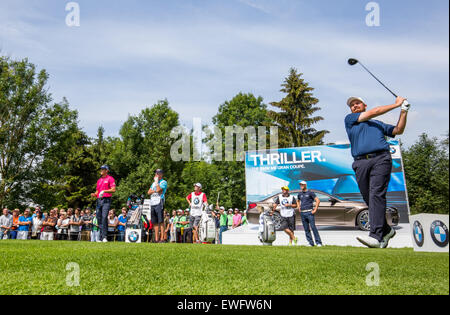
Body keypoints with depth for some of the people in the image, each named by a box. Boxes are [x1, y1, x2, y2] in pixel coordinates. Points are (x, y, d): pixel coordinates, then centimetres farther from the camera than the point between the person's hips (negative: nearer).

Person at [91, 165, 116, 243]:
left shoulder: (110, 178, 2)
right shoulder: (99, 180, 23)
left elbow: (113, 190, -8)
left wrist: (104, 191, -18)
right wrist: (94, 194, 6)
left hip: (106, 200, -7)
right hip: (99, 200, 7)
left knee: (104, 217, -18)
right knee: (99, 218, 3)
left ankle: (104, 237, -20)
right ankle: (101, 238, 9)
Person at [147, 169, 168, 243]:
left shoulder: (163, 182, 1)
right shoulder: (154, 183, 24)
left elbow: (158, 190, -14)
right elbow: (149, 192, 14)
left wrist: (156, 181, -4)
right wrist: (155, 190, -4)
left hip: (159, 203, -7)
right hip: (152, 203, 7)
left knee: (160, 222, -11)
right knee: (154, 222, 6)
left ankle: (161, 238, -12)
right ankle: (156, 239, 9)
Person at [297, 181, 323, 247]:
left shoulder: (310, 193, -3)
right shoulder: (299, 194, 14)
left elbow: (318, 201, -6)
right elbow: (298, 201, 33)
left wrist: (315, 210, -11)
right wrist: (299, 208, 18)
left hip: (309, 212, -6)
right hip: (302, 213, 6)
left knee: (313, 227, -11)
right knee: (306, 229, 4)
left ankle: (319, 242, -7)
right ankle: (311, 243, 10)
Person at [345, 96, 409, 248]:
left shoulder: (378, 124, 31)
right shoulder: (349, 119, 23)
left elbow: (399, 130, 27)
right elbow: (373, 112, 14)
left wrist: (404, 111, 17)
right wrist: (396, 104, 21)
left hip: (381, 159, -1)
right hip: (361, 163, 1)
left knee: (377, 195, -19)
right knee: (369, 200, 0)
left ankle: (376, 236, -30)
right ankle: (386, 230, 17)